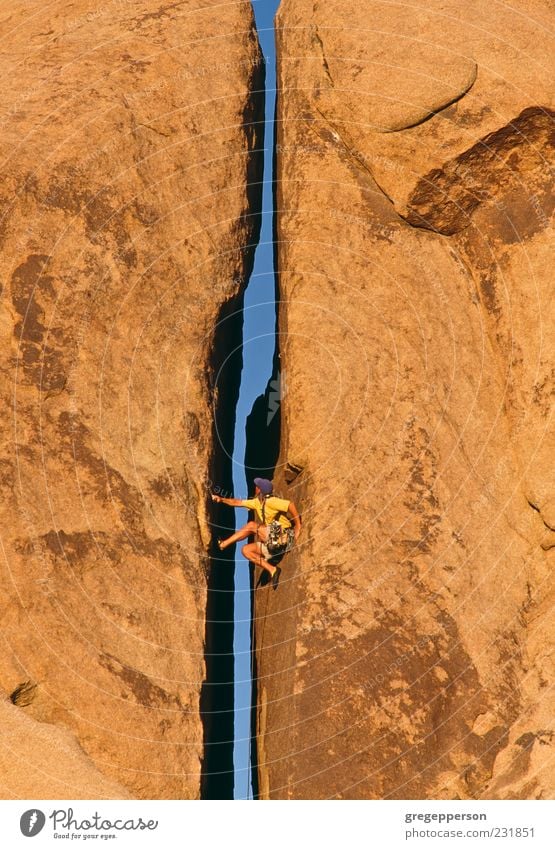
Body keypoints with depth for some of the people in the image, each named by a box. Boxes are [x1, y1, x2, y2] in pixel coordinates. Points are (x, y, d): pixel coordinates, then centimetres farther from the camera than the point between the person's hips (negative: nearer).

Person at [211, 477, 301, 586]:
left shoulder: (271, 501, -14)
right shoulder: (257, 502, 14)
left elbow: (290, 505, -25)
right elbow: (237, 502, 23)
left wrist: (298, 526, -22)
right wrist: (221, 499, 15)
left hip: (283, 537, -9)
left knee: (251, 526, -13)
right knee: (246, 549, 4)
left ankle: (223, 544, -5)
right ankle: (272, 570, -5)